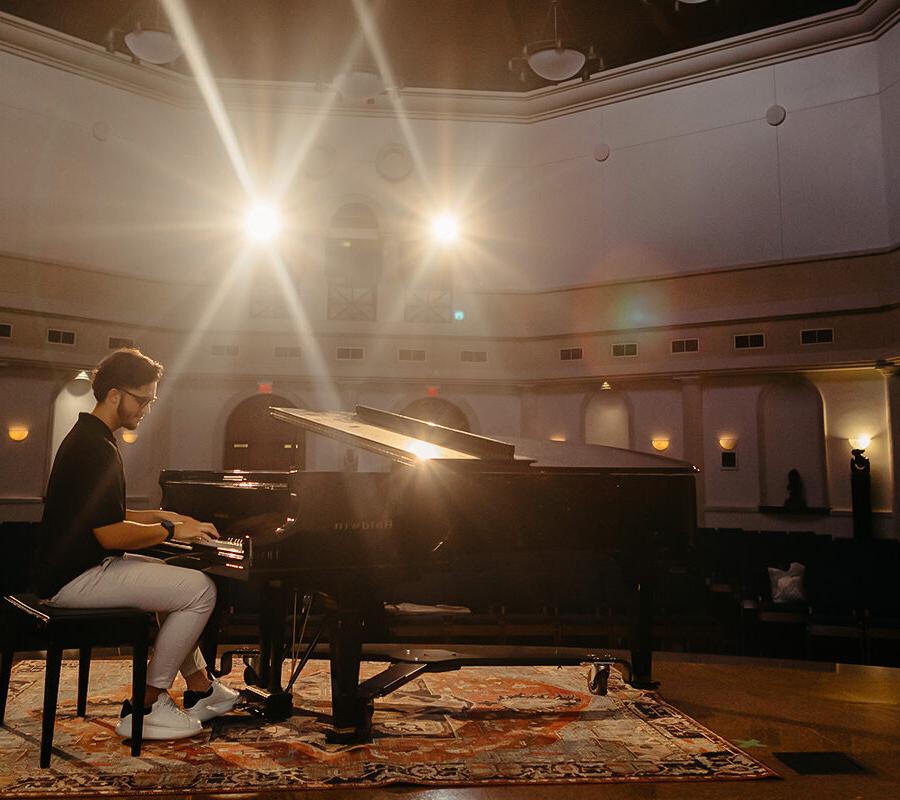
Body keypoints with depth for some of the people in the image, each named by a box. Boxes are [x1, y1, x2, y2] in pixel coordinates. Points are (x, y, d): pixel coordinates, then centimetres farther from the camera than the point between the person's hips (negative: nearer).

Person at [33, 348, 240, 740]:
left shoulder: (88, 438, 14)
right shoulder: (94, 449, -20)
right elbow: (110, 534, -26)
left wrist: (161, 517, 11)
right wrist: (170, 530, -12)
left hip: (79, 565, 11)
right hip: (76, 578, -11)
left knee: (178, 580, 23)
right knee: (201, 590, -15)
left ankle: (201, 690, 23)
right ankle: (146, 707, -3)